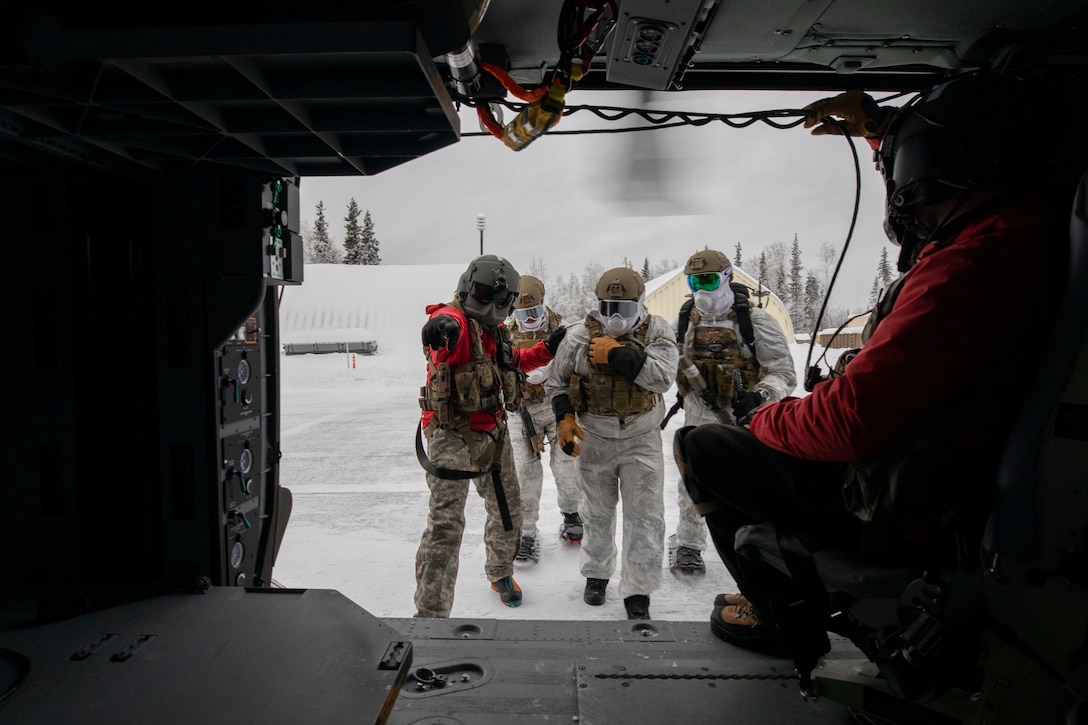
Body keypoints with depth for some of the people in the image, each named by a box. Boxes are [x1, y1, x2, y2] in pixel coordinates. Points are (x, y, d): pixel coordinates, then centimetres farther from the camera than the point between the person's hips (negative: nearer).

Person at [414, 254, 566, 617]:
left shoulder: (494, 330, 11)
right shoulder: (454, 320, -16)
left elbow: (514, 361, 28)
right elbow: (445, 331, -42)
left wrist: (548, 347, 17)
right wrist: (441, 330, -65)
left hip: (493, 432, 9)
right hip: (453, 434, -8)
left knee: (508, 511, 20)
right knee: (446, 523, -13)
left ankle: (500, 573, 46)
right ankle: (431, 610, -1)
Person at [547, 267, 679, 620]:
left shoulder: (656, 331, -10)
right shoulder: (579, 336, -9)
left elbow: (663, 377, -27)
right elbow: (556, 382, 2)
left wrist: (617, 354, -30)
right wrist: (564, 417, -13)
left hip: (642, 438, -1)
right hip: (594, 437, 1)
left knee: (645, 517, -1)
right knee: (598, 513, 17)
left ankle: (637, 593, 14)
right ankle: (596, 574, 39)